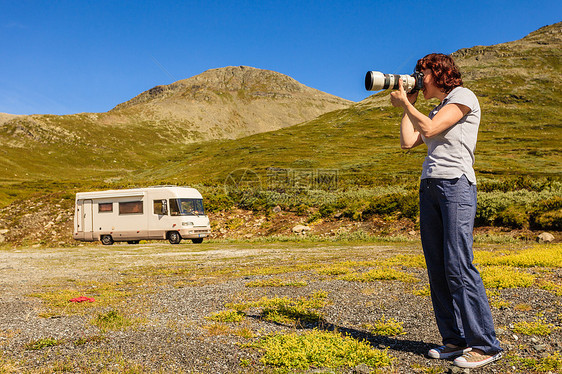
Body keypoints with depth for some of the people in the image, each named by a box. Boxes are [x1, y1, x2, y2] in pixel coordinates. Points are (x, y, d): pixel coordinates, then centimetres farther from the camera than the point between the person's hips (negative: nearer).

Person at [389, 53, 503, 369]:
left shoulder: (464, 97, 2)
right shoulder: (437, 110, 25)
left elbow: (429, 130, -10)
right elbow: (408, 142, 15)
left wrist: (405, 103, 3)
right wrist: (408, 106, 18)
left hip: (457, 184, -8)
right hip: (430, 186, 8)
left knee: (458, 265, -14)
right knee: (437, 268, 2)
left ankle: (486, 345, -6)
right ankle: (455, 340, 8)